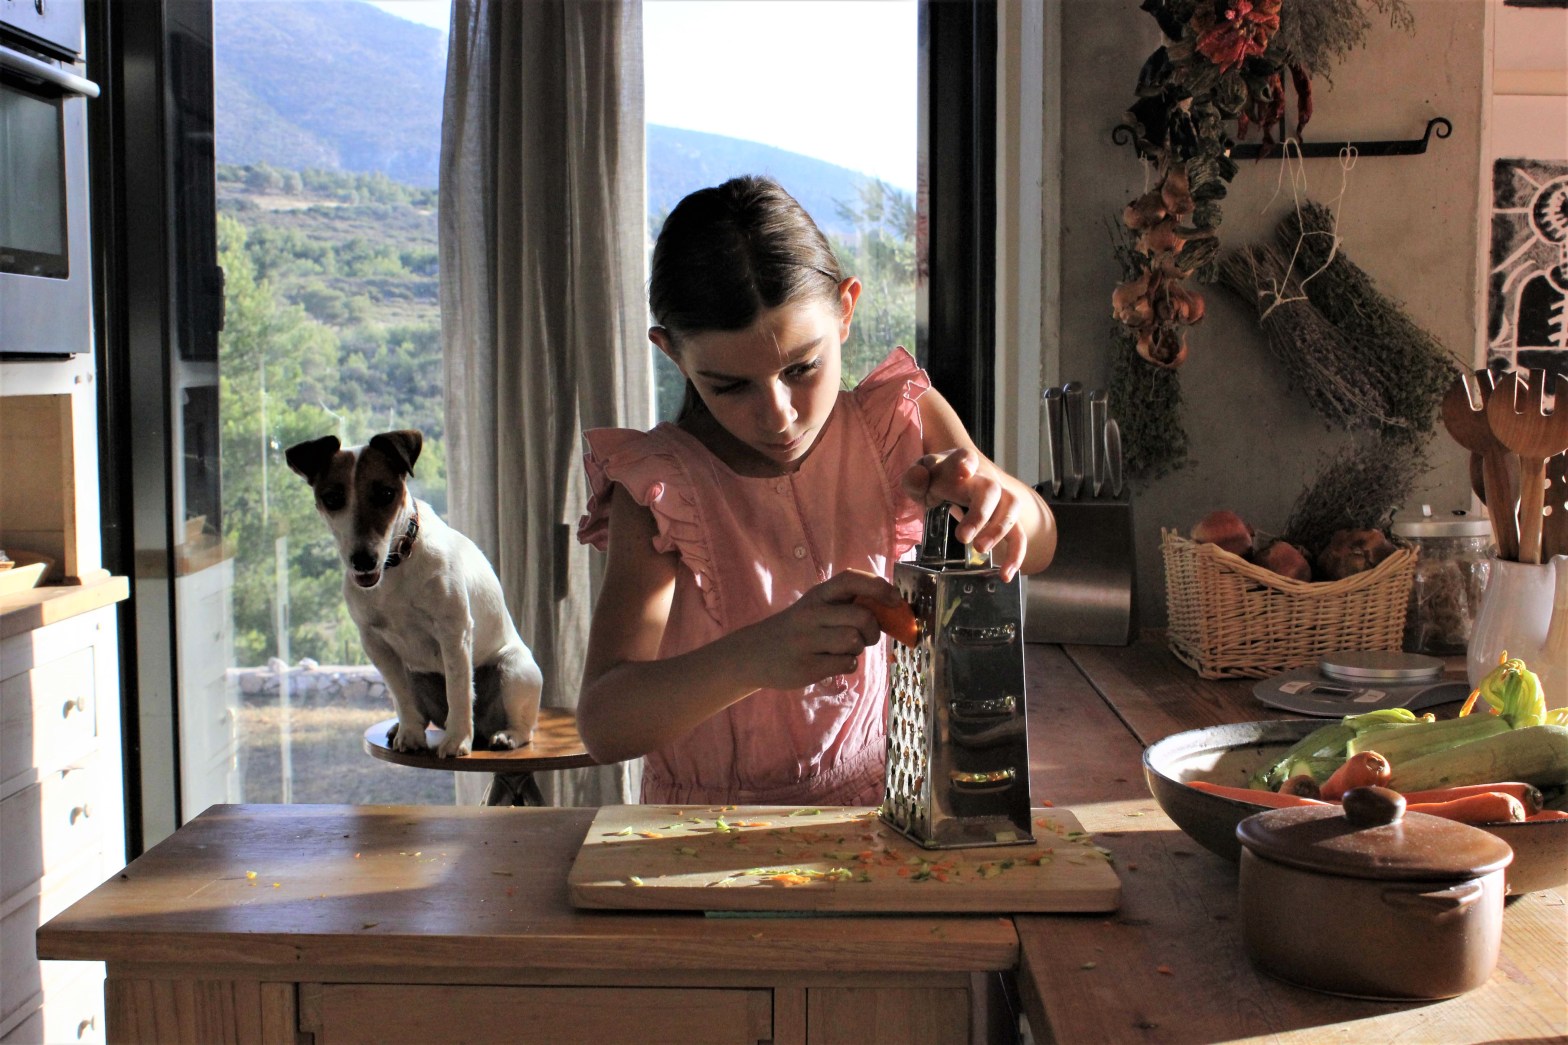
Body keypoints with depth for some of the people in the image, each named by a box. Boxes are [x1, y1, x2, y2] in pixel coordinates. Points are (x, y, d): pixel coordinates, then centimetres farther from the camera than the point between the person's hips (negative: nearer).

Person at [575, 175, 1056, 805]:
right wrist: (757, 655, -37)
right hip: (712, 838, -2)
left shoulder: (897, 423, 1)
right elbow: (603, 725, -19)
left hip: (883, 804, 2)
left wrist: (988, 492, -34)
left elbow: (1035, 548, -11)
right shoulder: (660, 486, -9)